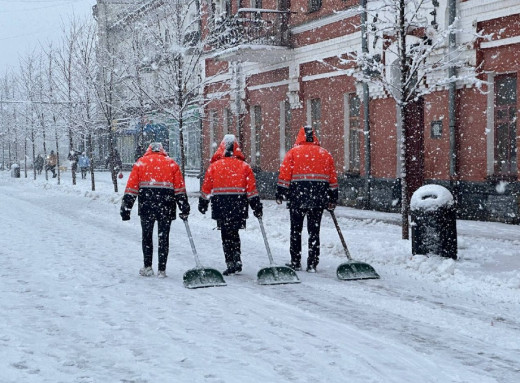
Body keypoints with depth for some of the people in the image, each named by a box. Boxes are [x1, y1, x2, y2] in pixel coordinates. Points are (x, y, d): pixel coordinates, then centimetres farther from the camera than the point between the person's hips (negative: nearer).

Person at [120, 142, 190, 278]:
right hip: (166, 206, 0)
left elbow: (131, 187, 3)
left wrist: (126, 207, 3)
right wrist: (184, 208, 5)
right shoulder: (172, 163, 11)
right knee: (164, 237, 6)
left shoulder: (141, 162, 9)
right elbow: (180, 187, 4)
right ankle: (162, 270, 6)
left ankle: (147, 267, 12)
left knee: (147, 236, 13)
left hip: (146, 206, 0)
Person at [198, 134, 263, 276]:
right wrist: (257, 206, 4)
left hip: (220, 205, -2)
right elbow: (251, 189, 0)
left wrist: (203, 203, 17)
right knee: (234, 232, 16)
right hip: (239, 205, 2)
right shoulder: (244, 166, 1)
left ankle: (232, 263, -2)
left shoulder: (214, 166, -1)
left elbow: (206, 187, 4)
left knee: (226, 235, 3)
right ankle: (236, 260, 15)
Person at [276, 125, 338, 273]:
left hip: (297, 196, -2)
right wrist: (333, 199, 16)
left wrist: (280, 194, -1)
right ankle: (312, 264, 4)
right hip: (319, 199, 2)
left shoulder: (293, 152, 1)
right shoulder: (325, 154, 9)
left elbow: (284, 174, -6)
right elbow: (333, 178, 10)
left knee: (296, 230, 9)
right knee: (314, 231, 6)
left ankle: (295, 262, 11)